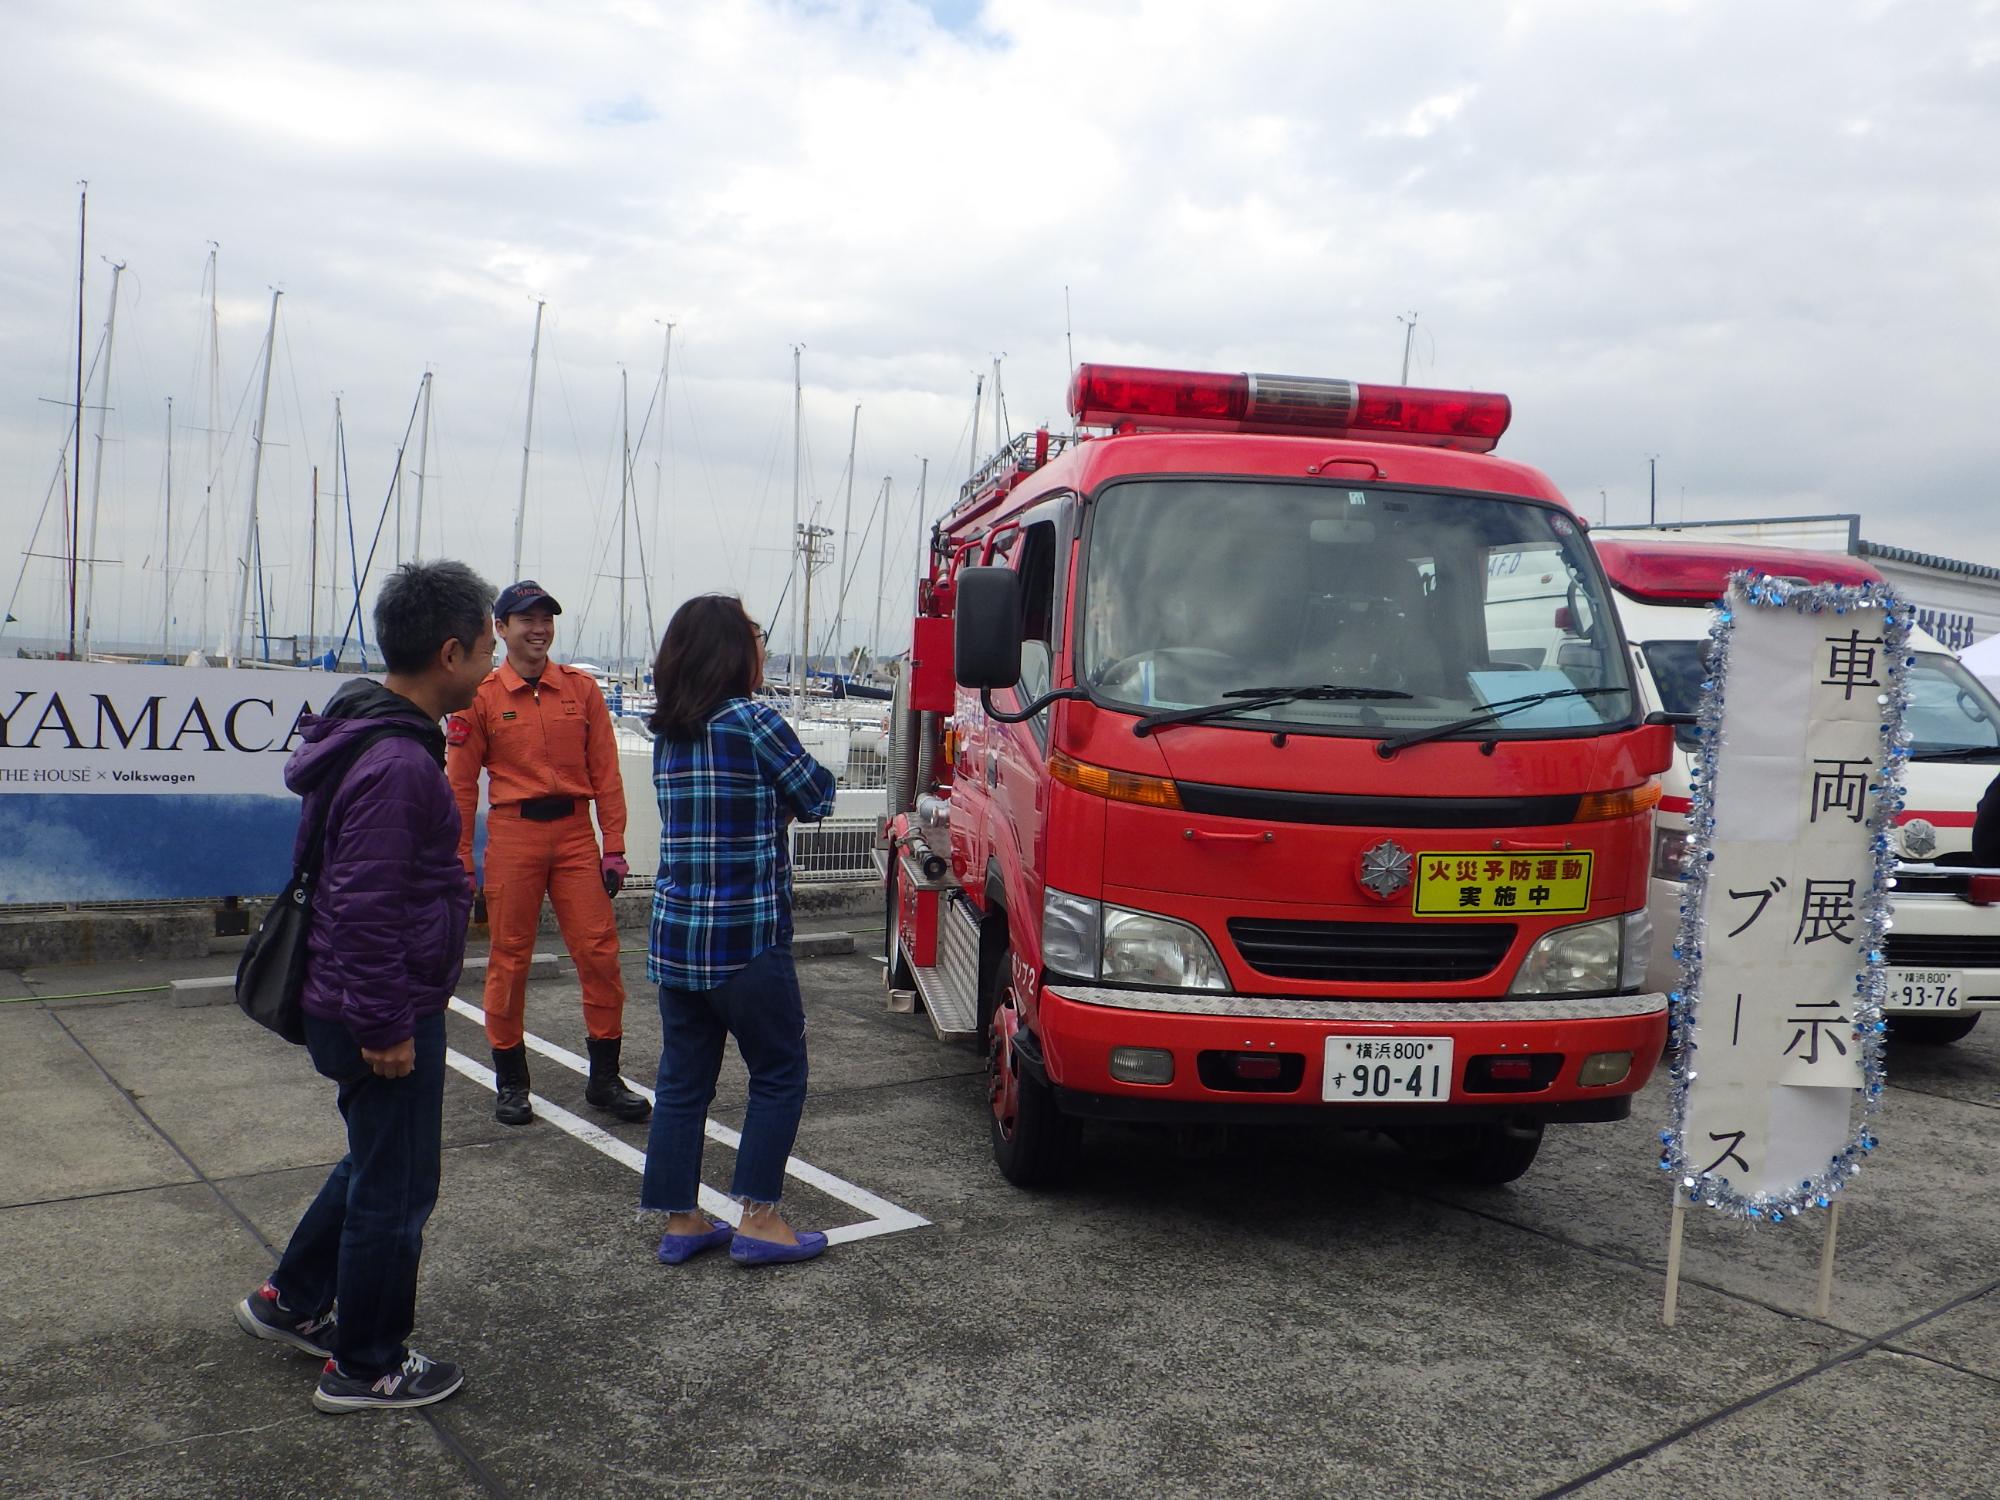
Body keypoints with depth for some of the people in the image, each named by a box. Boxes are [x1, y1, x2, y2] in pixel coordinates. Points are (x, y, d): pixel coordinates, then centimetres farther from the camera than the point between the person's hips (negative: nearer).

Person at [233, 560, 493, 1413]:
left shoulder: (374, 733, 8)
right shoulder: (397, 764, -26)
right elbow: (366, 910, -27)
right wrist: (385, 1027, -21)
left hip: (371, 1008, 10)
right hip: (388, 1016, -10)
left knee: (374, 1164, 26)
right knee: (395, 1191, 6)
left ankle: (291, 1303, 42)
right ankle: (365, 1369, 22)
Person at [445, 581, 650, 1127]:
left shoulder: (582, 689, 6)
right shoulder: (481, 696, 0)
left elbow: (605, 772, 6)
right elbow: (461, 784, 2)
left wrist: (614, 847, 1)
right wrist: (462, 861, 0)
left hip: (575, 833, 2)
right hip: (513, 835, -2)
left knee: (600, 952, -1)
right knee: (510, 958, 5)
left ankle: (605, 1078, 12)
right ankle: (510, 1081, 20)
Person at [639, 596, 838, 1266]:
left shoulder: (667, 733, 8)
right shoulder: (755, 722, -12)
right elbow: (814, 798, -2)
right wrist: (813, 774, 16)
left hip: (674, 933, 7)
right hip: (747, 939, -6)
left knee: (683, 1079, 13)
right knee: (779, 1074, 8)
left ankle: (680, 1220, 20)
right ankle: (758, 1220, 10)